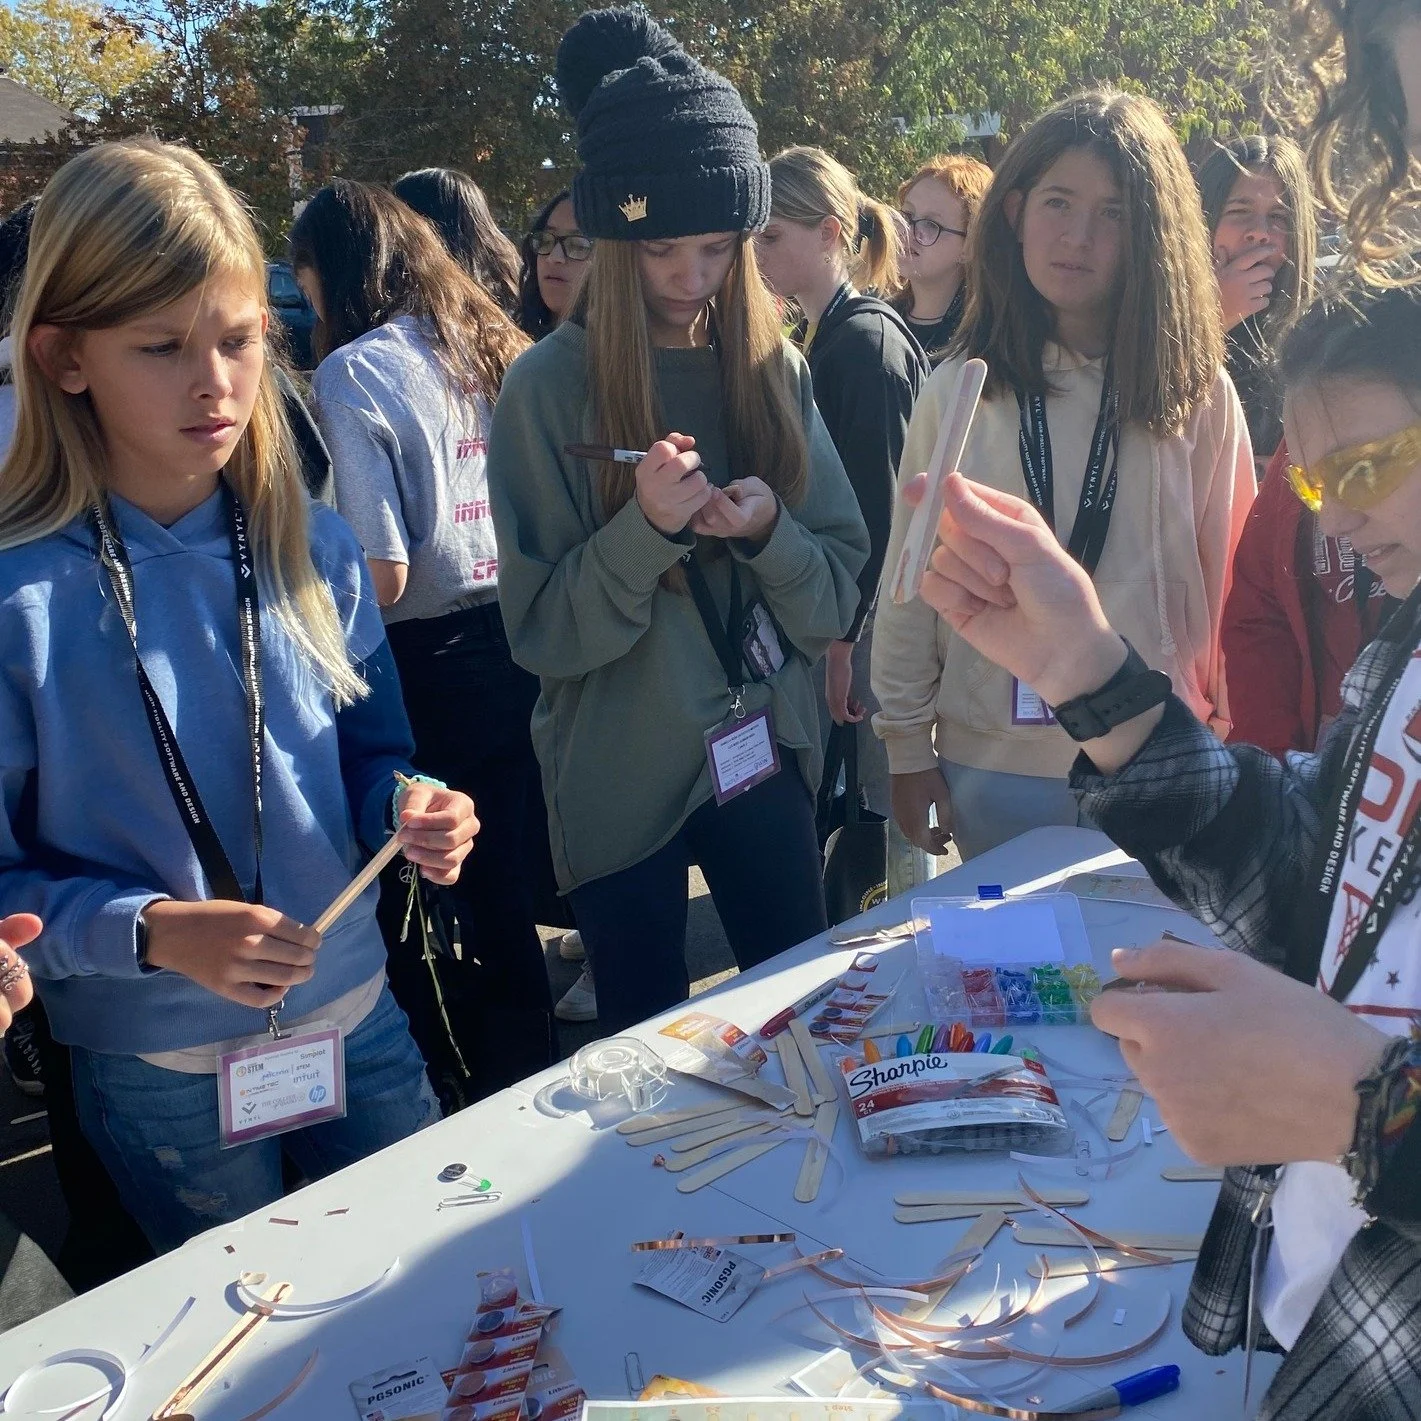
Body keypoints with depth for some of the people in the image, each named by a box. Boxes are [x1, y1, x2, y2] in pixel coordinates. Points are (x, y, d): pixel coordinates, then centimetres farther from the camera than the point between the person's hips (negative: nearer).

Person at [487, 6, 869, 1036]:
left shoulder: (776, 370, 0)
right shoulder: (550, 389, -11)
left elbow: (840, 594, 0)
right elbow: (541, 631, -11)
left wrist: (768, 533, -20)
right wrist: (646, 526, -27)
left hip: (766, 759, 3)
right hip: (621, 779, -3)